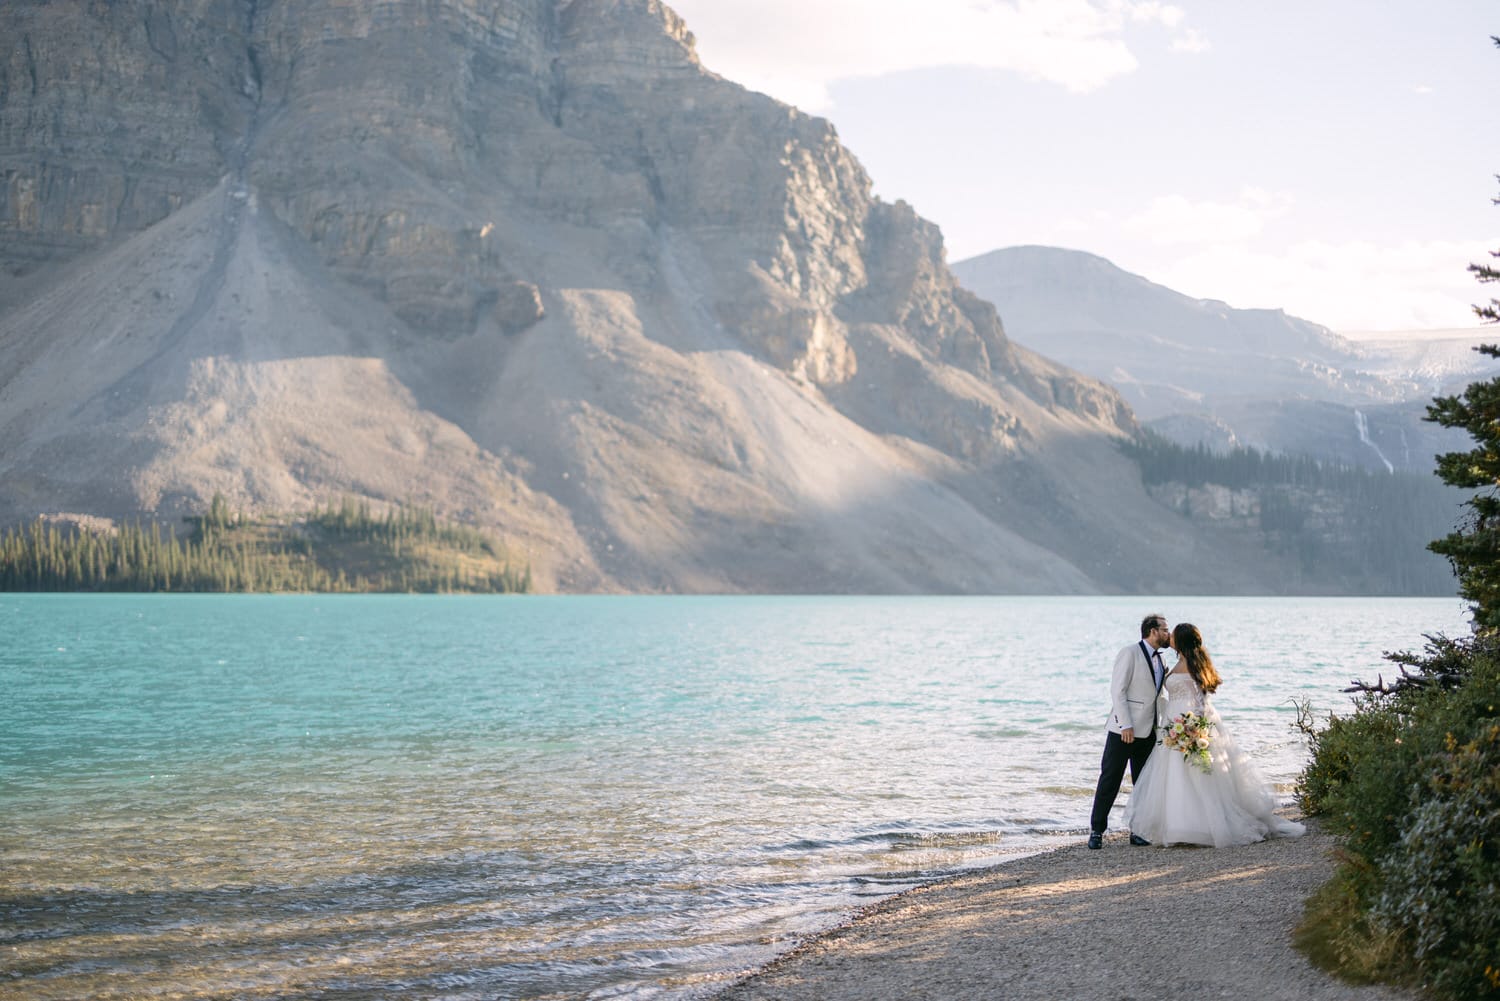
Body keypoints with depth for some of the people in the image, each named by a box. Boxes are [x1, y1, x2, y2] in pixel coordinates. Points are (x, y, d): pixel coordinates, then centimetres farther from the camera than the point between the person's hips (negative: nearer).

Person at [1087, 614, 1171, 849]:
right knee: (1109, 781, -3)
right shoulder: (1129, 653, -7)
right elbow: (1117, 690, -13)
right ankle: (1097, 830, 2)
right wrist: (1125, 725, -19)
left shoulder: (1159, 660, 15)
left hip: (1147, 732, 7)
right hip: (1123, 730, -7)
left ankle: (1138, 831, 15)